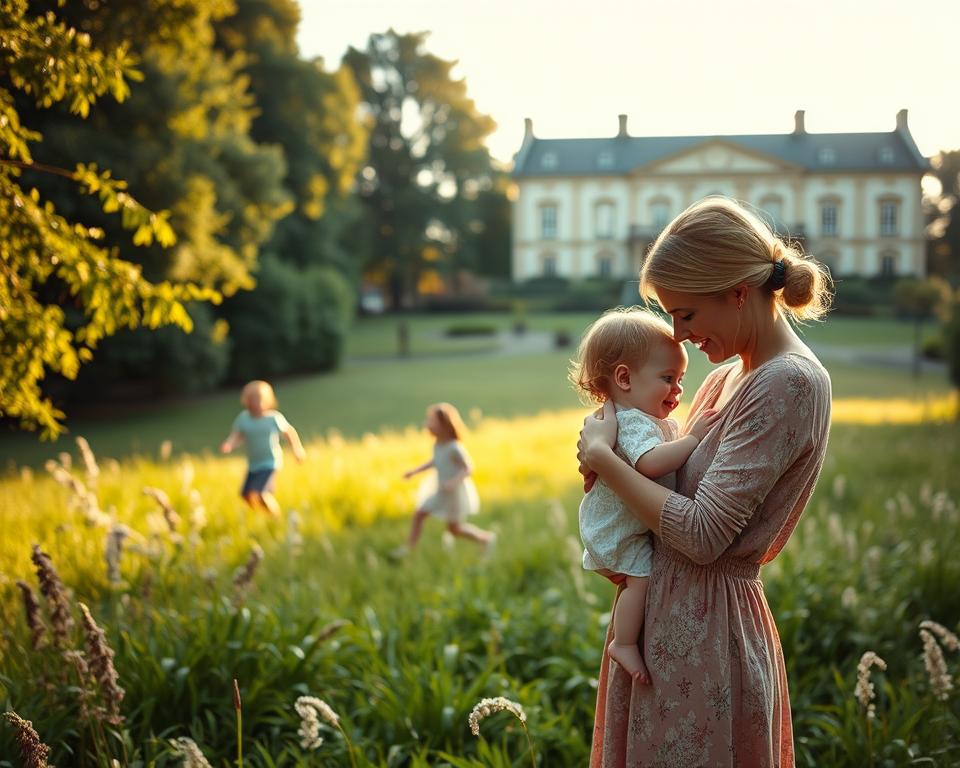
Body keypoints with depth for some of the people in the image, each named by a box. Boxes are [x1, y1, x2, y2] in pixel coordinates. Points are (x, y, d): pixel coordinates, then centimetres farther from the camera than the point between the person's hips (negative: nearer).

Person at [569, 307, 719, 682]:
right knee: (642, 577, -17)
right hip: (618, 531, -11)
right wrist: (692, 438, -35)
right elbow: (650, 462, -45)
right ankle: (624, 644, -6)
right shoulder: (632, 423, -26)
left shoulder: (654, 420, 9)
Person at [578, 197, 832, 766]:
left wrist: (602, 456, -13)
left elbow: (702, 534, -22)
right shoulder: (731, 378, 10)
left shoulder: (789, 383, -17)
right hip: (665, 615, 9)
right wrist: (607, 456, -2)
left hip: (705, 636, -9)